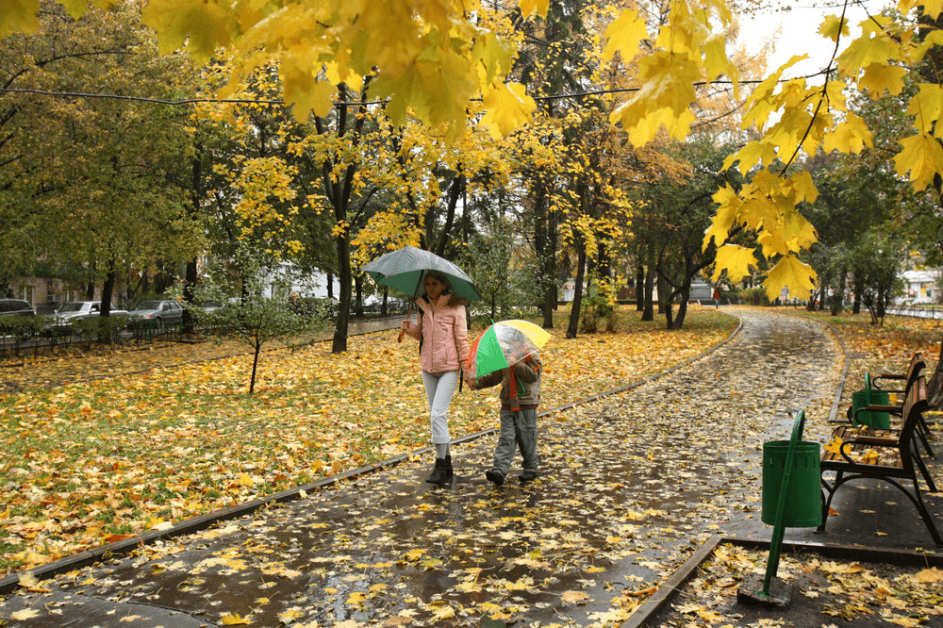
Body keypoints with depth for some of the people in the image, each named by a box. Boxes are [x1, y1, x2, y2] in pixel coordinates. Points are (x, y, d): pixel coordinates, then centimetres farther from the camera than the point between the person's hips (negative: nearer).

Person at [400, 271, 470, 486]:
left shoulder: (455, 307, -5)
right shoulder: (423, 307, 9)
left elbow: (462, 338, -5)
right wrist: (410, 328, -2)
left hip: (449, 368, -6)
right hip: (428, 368, 6)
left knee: (438, 414, -15)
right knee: (436, 416, 10)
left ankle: (440, 466, -8)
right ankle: (447, 464, 22)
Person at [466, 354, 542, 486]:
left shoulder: (532, 357, -4)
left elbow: (533, 375, -20)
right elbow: (494, 377, 17)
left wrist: (516, 363, -23)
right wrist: (478, 383, 4)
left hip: (526, 406, -4)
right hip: (507, 405, 4)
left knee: (527, 438, 5)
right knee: (506, 438, -3)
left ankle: (530, 469, 22)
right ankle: (499, 471, -12)